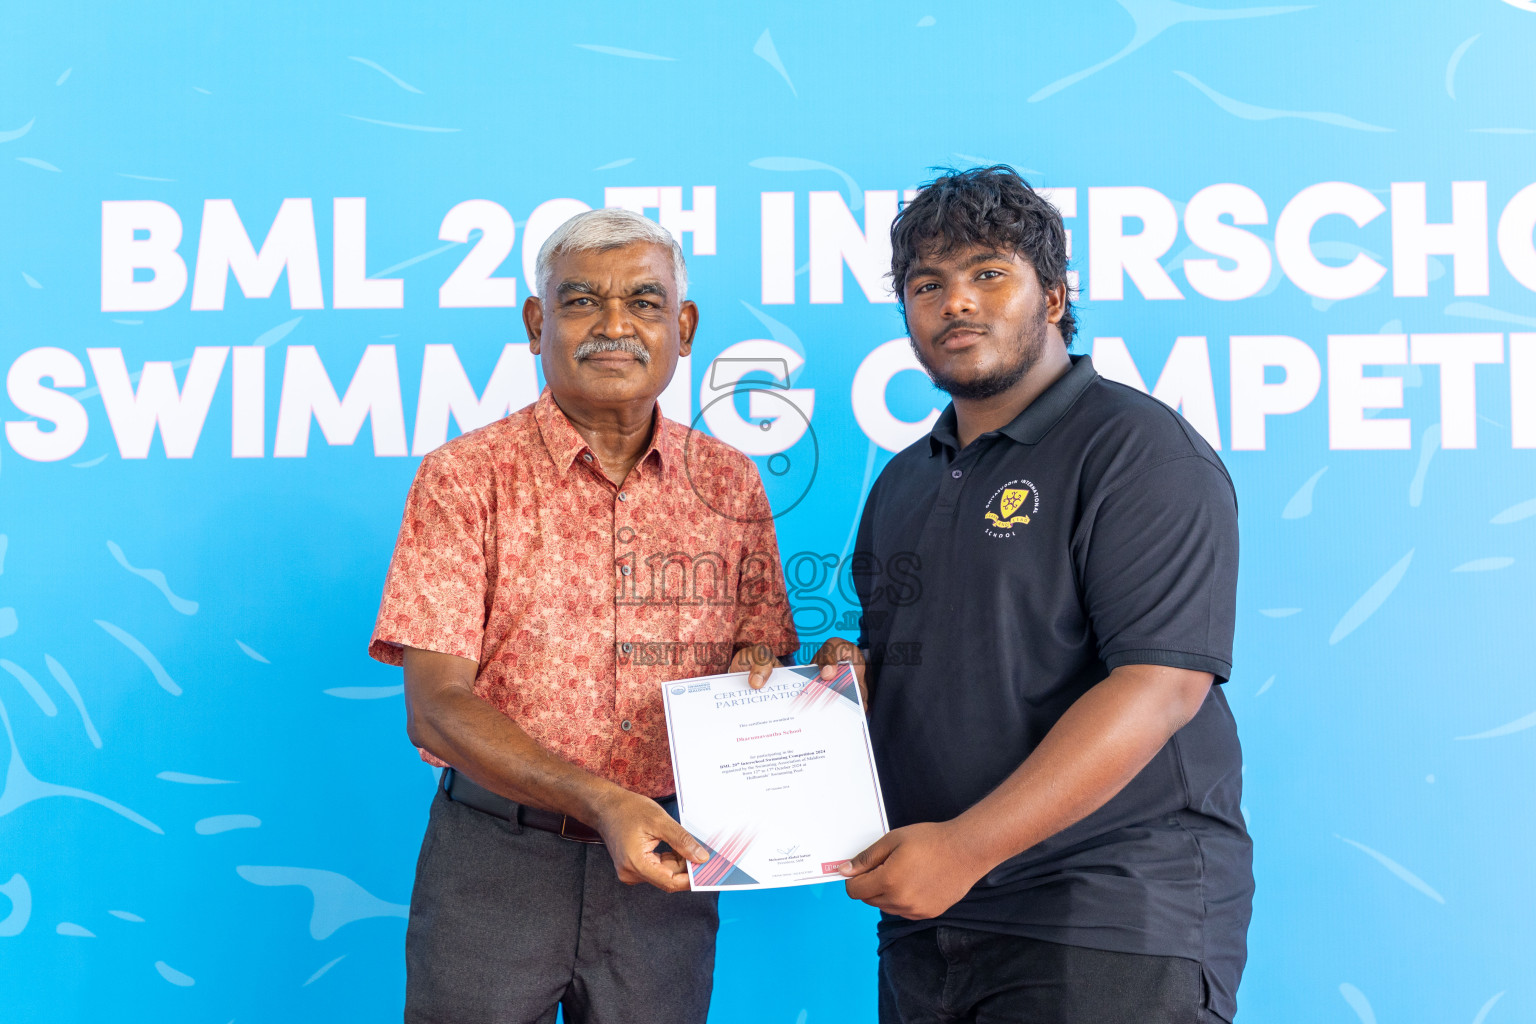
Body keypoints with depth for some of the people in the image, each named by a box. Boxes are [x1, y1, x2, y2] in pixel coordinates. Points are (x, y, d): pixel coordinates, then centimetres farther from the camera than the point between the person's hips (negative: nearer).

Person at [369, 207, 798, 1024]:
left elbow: (761, 655, 12)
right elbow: (435, 707, -11)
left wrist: (756, 675, -13)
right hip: (497, 860, -2)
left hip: (663, 858, 3)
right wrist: (600, 801, -24)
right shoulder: (466, 477, -5)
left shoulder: (729, 483, 4)